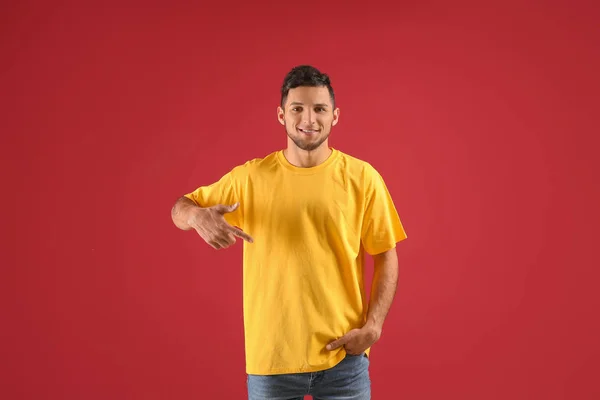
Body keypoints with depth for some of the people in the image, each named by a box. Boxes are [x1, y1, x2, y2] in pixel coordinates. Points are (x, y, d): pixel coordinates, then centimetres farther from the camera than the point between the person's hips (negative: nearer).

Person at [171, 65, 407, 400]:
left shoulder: (362, 177, -4)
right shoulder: (250, 177, -3)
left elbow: (386, 258, 2)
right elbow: (180, 209, 6)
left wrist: (373, 326, -9)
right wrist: (198, 216, -18)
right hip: (270, 357, 1)